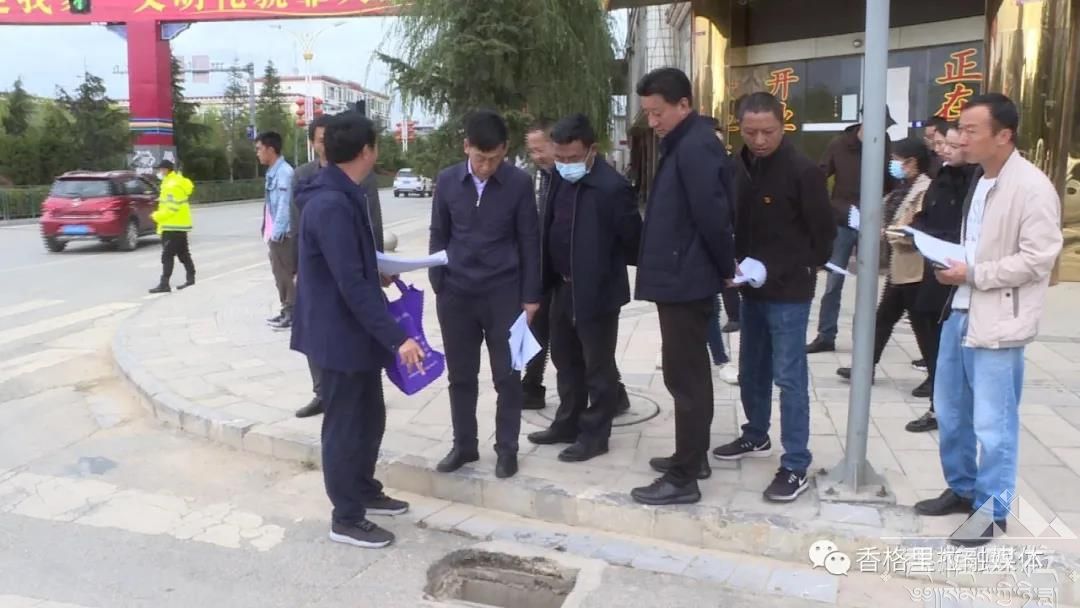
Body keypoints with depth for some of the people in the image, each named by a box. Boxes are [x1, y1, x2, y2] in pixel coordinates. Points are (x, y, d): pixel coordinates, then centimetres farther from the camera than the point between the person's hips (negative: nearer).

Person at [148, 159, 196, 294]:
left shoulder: (173, 185, -18)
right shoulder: (173, 182, 16)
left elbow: (172, 207, -23)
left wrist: (157, 216, -14)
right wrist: (159, 214, 14)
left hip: (173, 226, -11)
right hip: (180, 224, 11)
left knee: (167, 255, -10)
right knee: (183, 253, 16)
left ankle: (164, 284, -10)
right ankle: (191, 279, 22)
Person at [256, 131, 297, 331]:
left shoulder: (284, 172, -15)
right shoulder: (272, 172, 13)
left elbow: (284, 204, -19)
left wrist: (277, 231, -20)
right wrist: (269, 231, 13)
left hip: (282, 233, -9)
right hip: (274, 232, 9)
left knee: (287, 273, -1)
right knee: (279, 272, 15)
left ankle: (292, 314, 7)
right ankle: (286, 310, 25)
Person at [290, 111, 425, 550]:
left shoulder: (342, 195, 8)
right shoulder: (332, 205, -24)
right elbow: (352, 284, -27)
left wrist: (378, 273, 30)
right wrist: (397, 337, -26)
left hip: (355, 332, 10)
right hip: (340, 334, -10)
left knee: (370, 416, 21)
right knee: (345, 425, 4)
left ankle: (365, 491, 38)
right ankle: (346, 519, 19)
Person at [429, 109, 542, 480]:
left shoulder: (519, 183, -7)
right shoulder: (447, 181, -1)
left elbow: (529, 241, -3)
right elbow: (438, 235, 7)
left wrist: (530, 296, -3)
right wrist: (438, 285, 5)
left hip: (503, 294, -2)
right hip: (456, 293, 2)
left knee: (507, 376, 5)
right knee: (460, 375, 10)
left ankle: (507, 448, 18)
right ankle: (464, 445, 24)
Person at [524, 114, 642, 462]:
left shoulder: (611, 187, -20)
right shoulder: (560, 179, 4)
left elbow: (633, 239, -14)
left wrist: (608, 267, 1)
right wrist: (547, 278, 11)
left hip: (597, 291, -8)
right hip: (563, 287, 8)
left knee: (597, 366, 6)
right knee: (566, 360, 18)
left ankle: (595, 434, 20)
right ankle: (567, 424, 33)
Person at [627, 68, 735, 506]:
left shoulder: (696, 147, -18)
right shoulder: (683, 145, 14)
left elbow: (713, 216, -22)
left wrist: (727, 267, -8)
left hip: (685, 280, -10)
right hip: (682, 277, 10)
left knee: (684, 377, -4)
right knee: (691, 373, 17)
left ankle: (684, 478, 5)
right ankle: (693, 456, 30)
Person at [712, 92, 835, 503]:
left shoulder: (803, 170, -14)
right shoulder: (739, 166, 5)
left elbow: (824, 231, -9)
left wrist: (801, 271, -5)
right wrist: (735, 264, 2)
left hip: (789, 290, -7)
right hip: (752, 287, 7)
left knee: (789, 377, -3)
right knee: (752, 370, 18)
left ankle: (795, 466, 6)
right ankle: (756, 437, 38)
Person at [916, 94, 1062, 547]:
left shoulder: (1032, 187, -15)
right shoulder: (980, 180, 10)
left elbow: (1037, 259, -19)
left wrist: (973, 274, -16)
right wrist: (954, 264, 1)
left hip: (998, 323, -8)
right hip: (962, 311, 8)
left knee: (992, 424, 2)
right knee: (950, 412, 17)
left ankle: (991, 510, 19)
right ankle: (961, 489, 35)